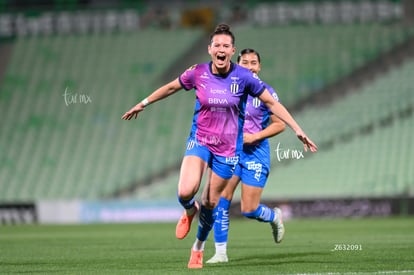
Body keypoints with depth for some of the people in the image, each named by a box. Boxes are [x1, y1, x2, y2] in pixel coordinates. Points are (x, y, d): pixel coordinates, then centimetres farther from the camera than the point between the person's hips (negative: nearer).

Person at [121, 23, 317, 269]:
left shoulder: (244, 76, -12)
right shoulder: (198, 73, -8)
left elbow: (271, 102, -4)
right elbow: (171, 87, 12)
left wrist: (298, 130, -7)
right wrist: (143, 104, 21)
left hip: (228, 147, 0)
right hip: (199, 140, 0)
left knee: (211, 203, 6)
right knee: (186, 192, -22)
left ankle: (198, 249, 32)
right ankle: (190, 211, 17)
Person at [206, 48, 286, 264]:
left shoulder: (265, 92, -7)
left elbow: (280, 124, -5)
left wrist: (254, 137, -15)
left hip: (255, 152, -3)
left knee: (249, 210, -3)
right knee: (220, 200, -12)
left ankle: (275, 217, 31)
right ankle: (220, 252, -4)